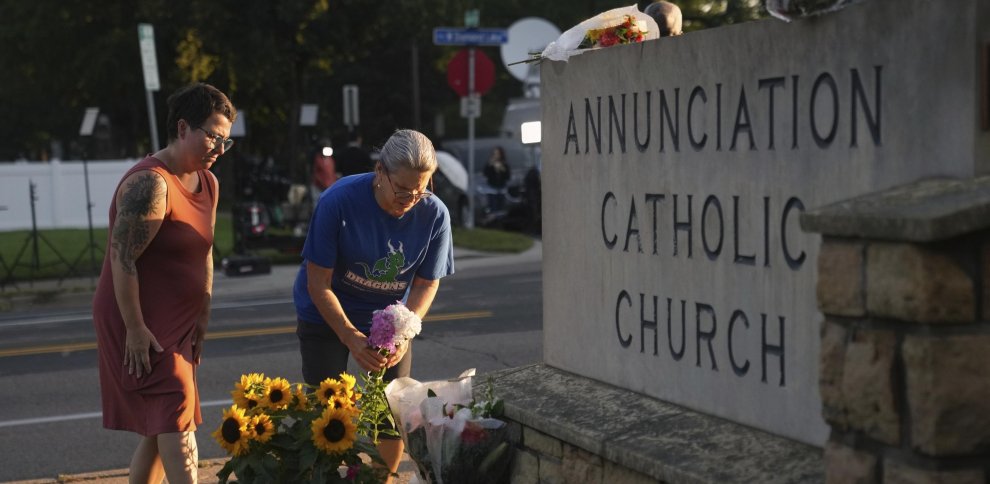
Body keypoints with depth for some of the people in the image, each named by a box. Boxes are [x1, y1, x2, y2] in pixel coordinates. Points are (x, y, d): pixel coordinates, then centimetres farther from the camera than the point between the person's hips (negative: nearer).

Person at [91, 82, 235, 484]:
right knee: (176, 419, -15)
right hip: (140, 324, -9)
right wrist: (135, 329, -22)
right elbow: (122, 258, -22)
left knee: (159, 427, 13)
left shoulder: (208, 183, 10)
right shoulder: (150, 183, -19)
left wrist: (203, 317, 13)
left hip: (176, 324, 9)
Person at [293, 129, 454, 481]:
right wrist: (350, 337, -31)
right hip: (327, 316, -2)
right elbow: (319, 283, -21)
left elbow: (426, 283, -7)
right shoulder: (339, 201, -26)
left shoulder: (435, 215, -19)